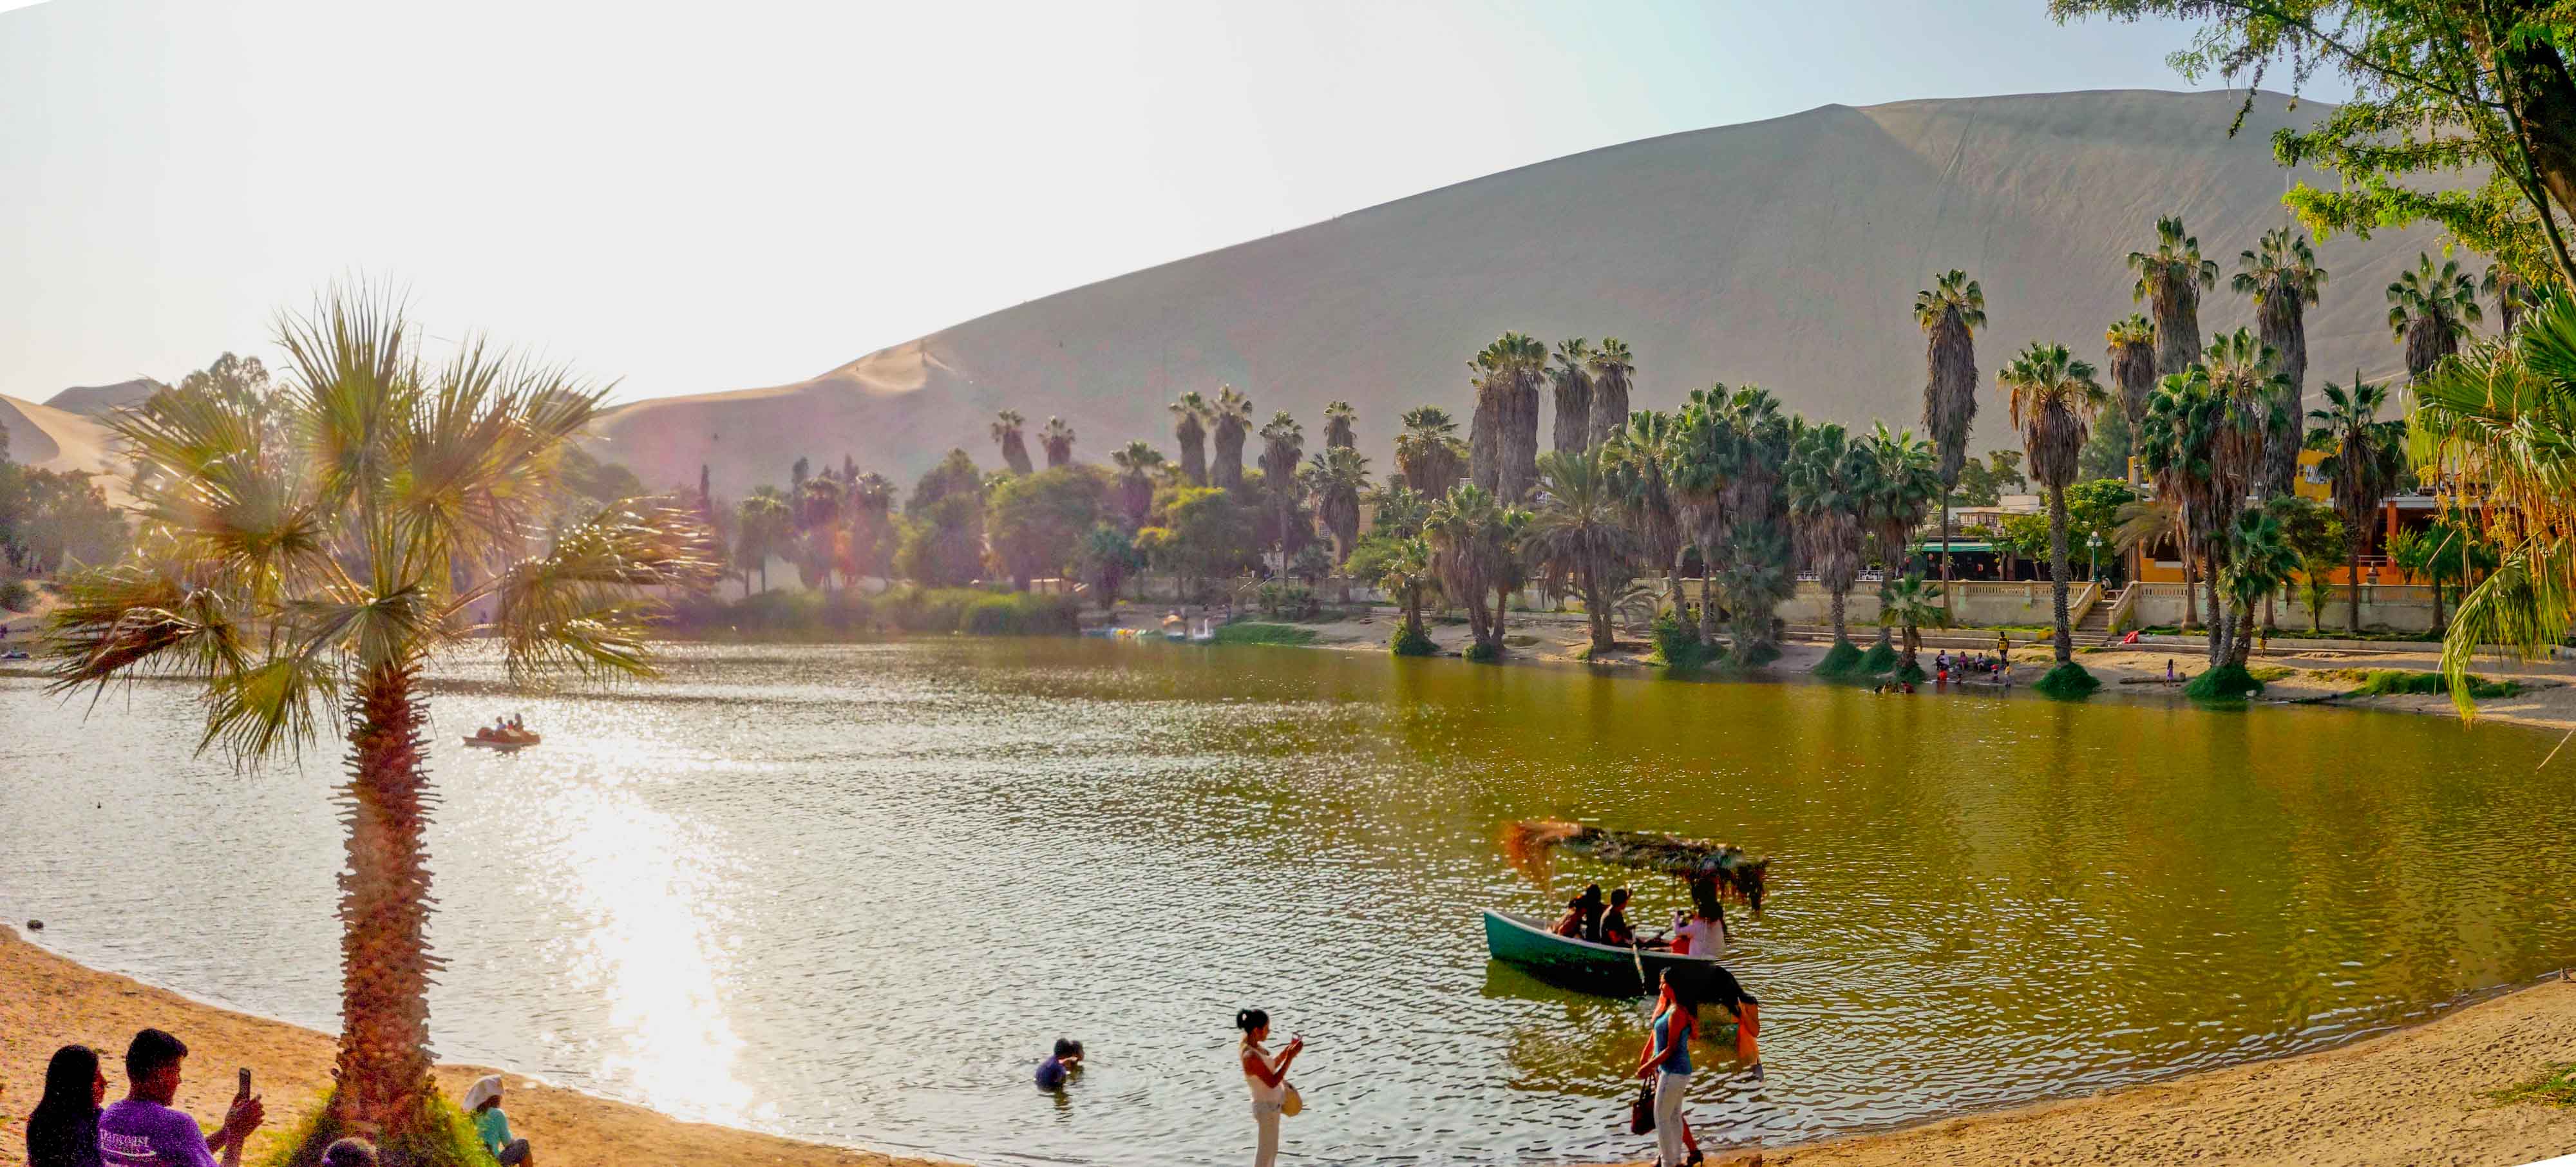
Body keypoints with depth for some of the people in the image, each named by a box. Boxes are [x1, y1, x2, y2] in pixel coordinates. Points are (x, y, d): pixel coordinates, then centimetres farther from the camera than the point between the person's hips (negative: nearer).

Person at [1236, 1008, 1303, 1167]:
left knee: (1271, 1149, 22)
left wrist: (1288, 1050, 3)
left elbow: (1271, 1067, 14)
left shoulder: (1254, 1046, -1)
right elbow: (1272, 1082, -27)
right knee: (1266, 1150, 5)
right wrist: (1290, 1057, -27)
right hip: (1267, 1107, -9)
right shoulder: (1251, 1056, -30)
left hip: (1272, 1104, 9)